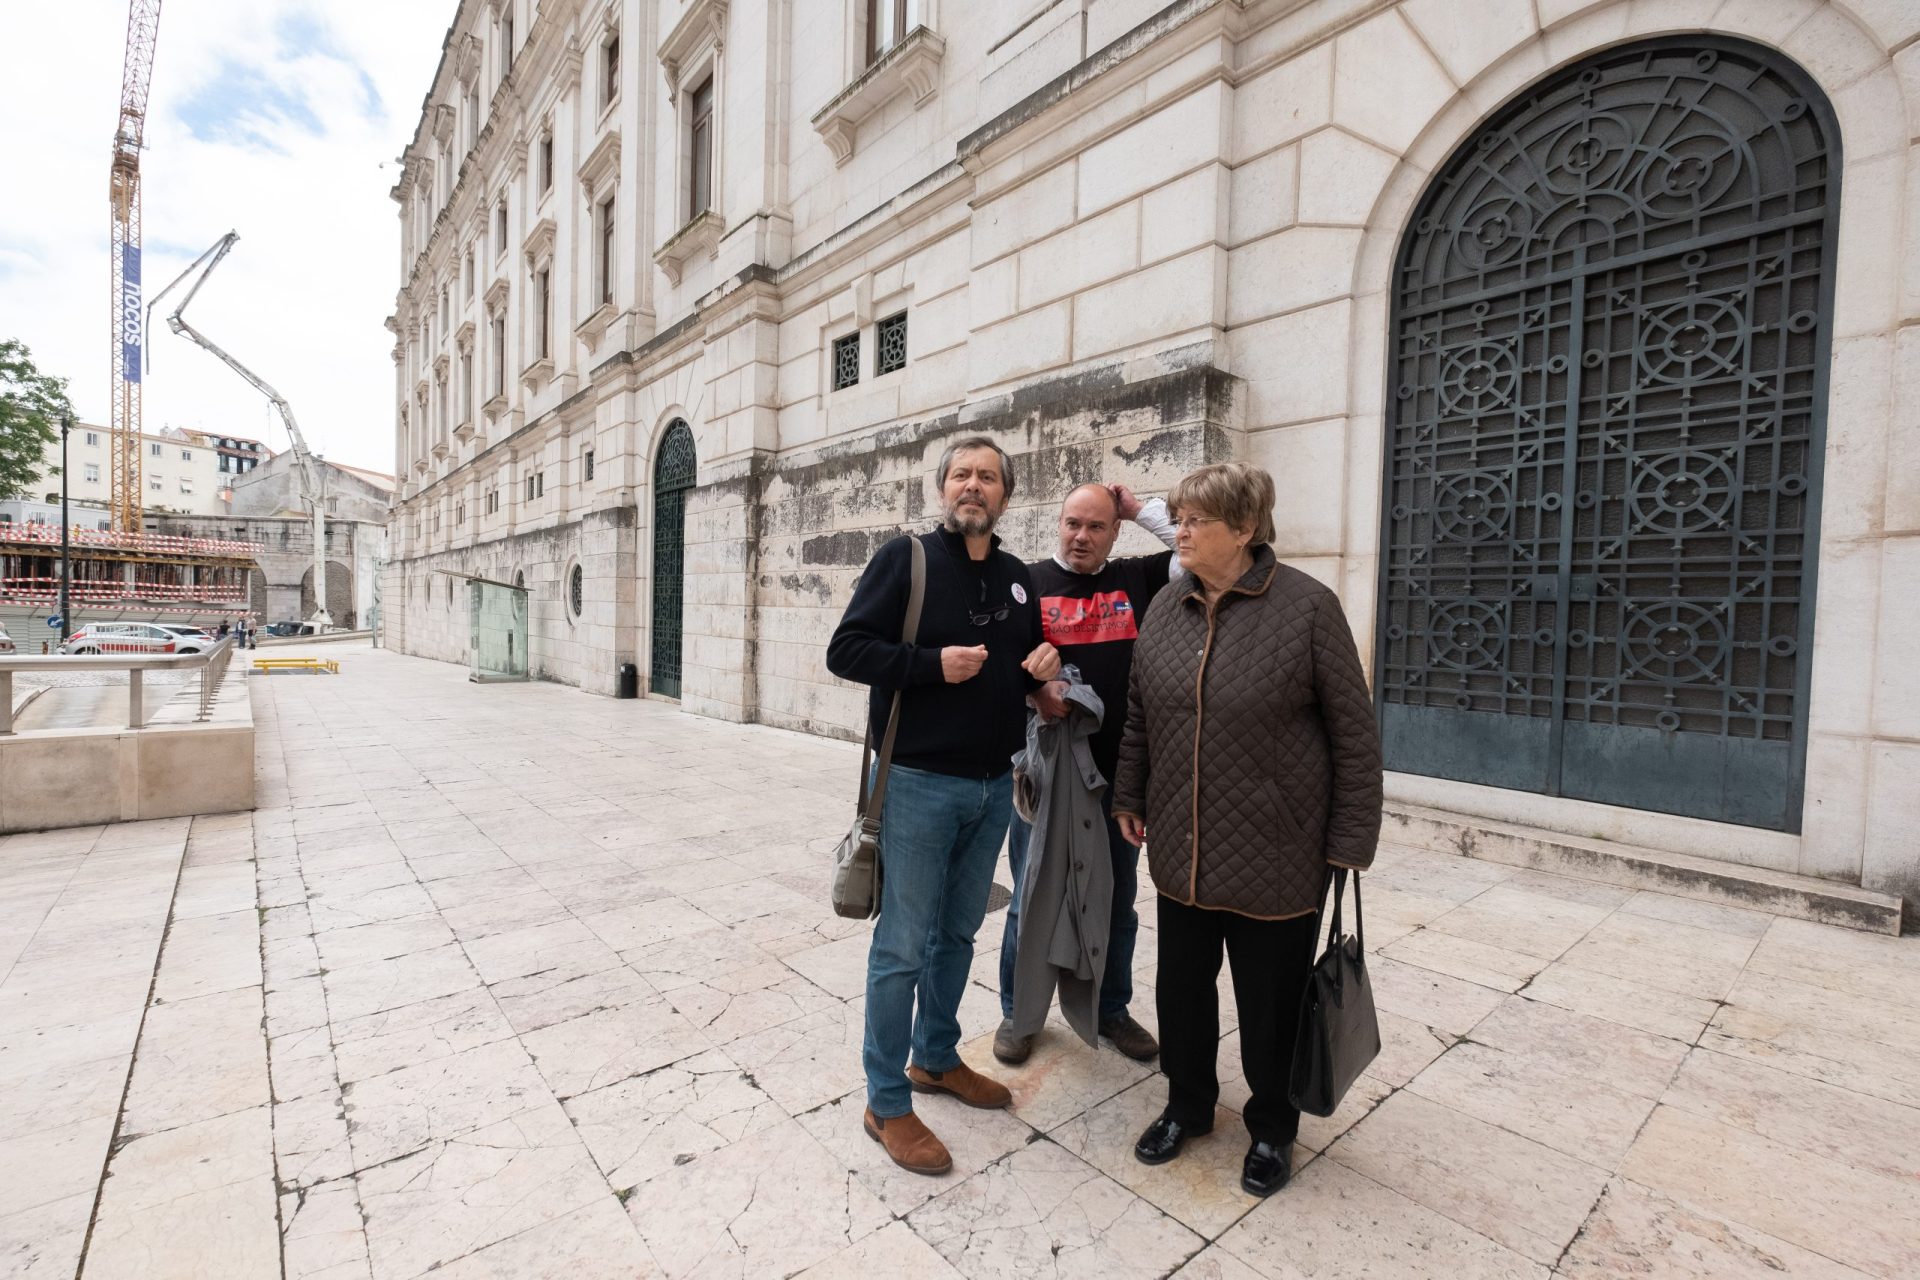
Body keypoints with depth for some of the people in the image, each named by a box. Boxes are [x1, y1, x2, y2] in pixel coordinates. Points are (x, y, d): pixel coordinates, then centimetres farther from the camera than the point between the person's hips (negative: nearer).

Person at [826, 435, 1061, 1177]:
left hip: (993, 786, 6)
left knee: (958, 932, 19)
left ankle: (935, 1058, 40)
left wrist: (1045, 663, -1)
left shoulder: (1017, 579, 11)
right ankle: (886, 1104, 21)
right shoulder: (905, 560, -6)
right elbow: (844, 650, -11)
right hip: (920, 785, -6)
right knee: (903, 944, 3)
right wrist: (932, 664, -22)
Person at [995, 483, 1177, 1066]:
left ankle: (1112, 1008, 38)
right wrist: (1033, 688, -20)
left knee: (1117, 900, 17)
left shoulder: (1137, 579, 5)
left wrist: (1143, 509, -3)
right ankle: (1018, 1011, 31)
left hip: (1121, 773, 3)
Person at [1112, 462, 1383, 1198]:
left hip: (1275, 860, -4)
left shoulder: (1307, 607, -12)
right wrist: (1131, 798, 13)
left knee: (1270, 1004, 14)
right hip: (1182, 853, 5)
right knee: (1181, 988, 18)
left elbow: (1354, 734, -9)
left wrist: (1351, 839, -8)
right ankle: (1187, 1104, 44)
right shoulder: (1166, 609, 3)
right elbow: (1138, 717, 12)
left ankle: (1272, 1129, 41)